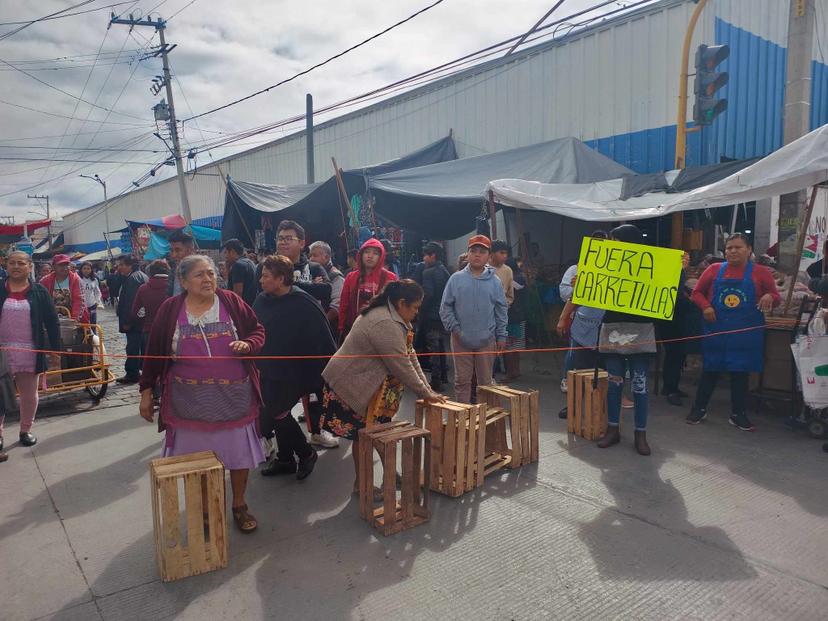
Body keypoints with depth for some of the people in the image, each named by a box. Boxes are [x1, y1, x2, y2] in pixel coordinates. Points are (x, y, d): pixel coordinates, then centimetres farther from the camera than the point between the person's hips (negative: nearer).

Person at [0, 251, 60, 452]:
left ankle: (26, 430, 26)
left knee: (29, 394, 11)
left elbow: (51, 322, 1)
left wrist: (55, 350, -1)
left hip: (29, 352, 0)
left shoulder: (39, 291, 0)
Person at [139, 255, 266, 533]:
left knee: (238, 451, 10)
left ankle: (240, 506, 31)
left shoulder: (231, 302, -2)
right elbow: (154, 351, 5)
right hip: (188, 400, 0)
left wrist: (248, 344, -16)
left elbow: (258, 331, 6)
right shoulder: (170, 309, 0)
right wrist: (146, 390, 7)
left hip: (234, 396, 0)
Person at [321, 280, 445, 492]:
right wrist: (426, 394, -11)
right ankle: (360, 484, 18)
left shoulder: (393, 317, 6)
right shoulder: (386, 325, -27)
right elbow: (402, 367, -23)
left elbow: (410, 357, 7)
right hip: (353, 384, -9)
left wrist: (428, 389, 4)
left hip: (366, 381, 9)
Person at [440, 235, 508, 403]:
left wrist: (501, 336, 3)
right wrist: (453, 327, -7)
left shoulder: (494, 281, 2)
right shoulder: (456, 279, -1)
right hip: (461, 340, -1)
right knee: (462, 380, 8)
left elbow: (501, 310, 5)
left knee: (485, 381, 11)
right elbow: (445, 307, 2)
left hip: (487, 340, 1)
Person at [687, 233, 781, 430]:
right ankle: (699, 409, 20)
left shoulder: (761, 272, 1)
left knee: (741, 373, 8)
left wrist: (770, 297, -18)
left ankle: (738, 414, 21)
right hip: (716, 330, 0)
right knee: (710, 370, 8)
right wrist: (705, 306, -11)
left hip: (746, 333, 0)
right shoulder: (714, 270, 3)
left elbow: (776, 298, 5)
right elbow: (697, 293, 8)